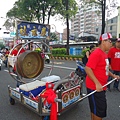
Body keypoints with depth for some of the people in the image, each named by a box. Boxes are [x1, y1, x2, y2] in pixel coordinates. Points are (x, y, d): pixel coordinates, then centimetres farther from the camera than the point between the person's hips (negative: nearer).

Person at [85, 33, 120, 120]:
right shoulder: (97, 53, -20)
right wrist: (97, 83, -29)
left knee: (97, 109, 23)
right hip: (95, 87, -9)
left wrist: (113, 75, 18)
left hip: (101, 87, 9)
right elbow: (88, 69, -27)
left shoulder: (104, 54, 10)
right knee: (99, 110, 5)